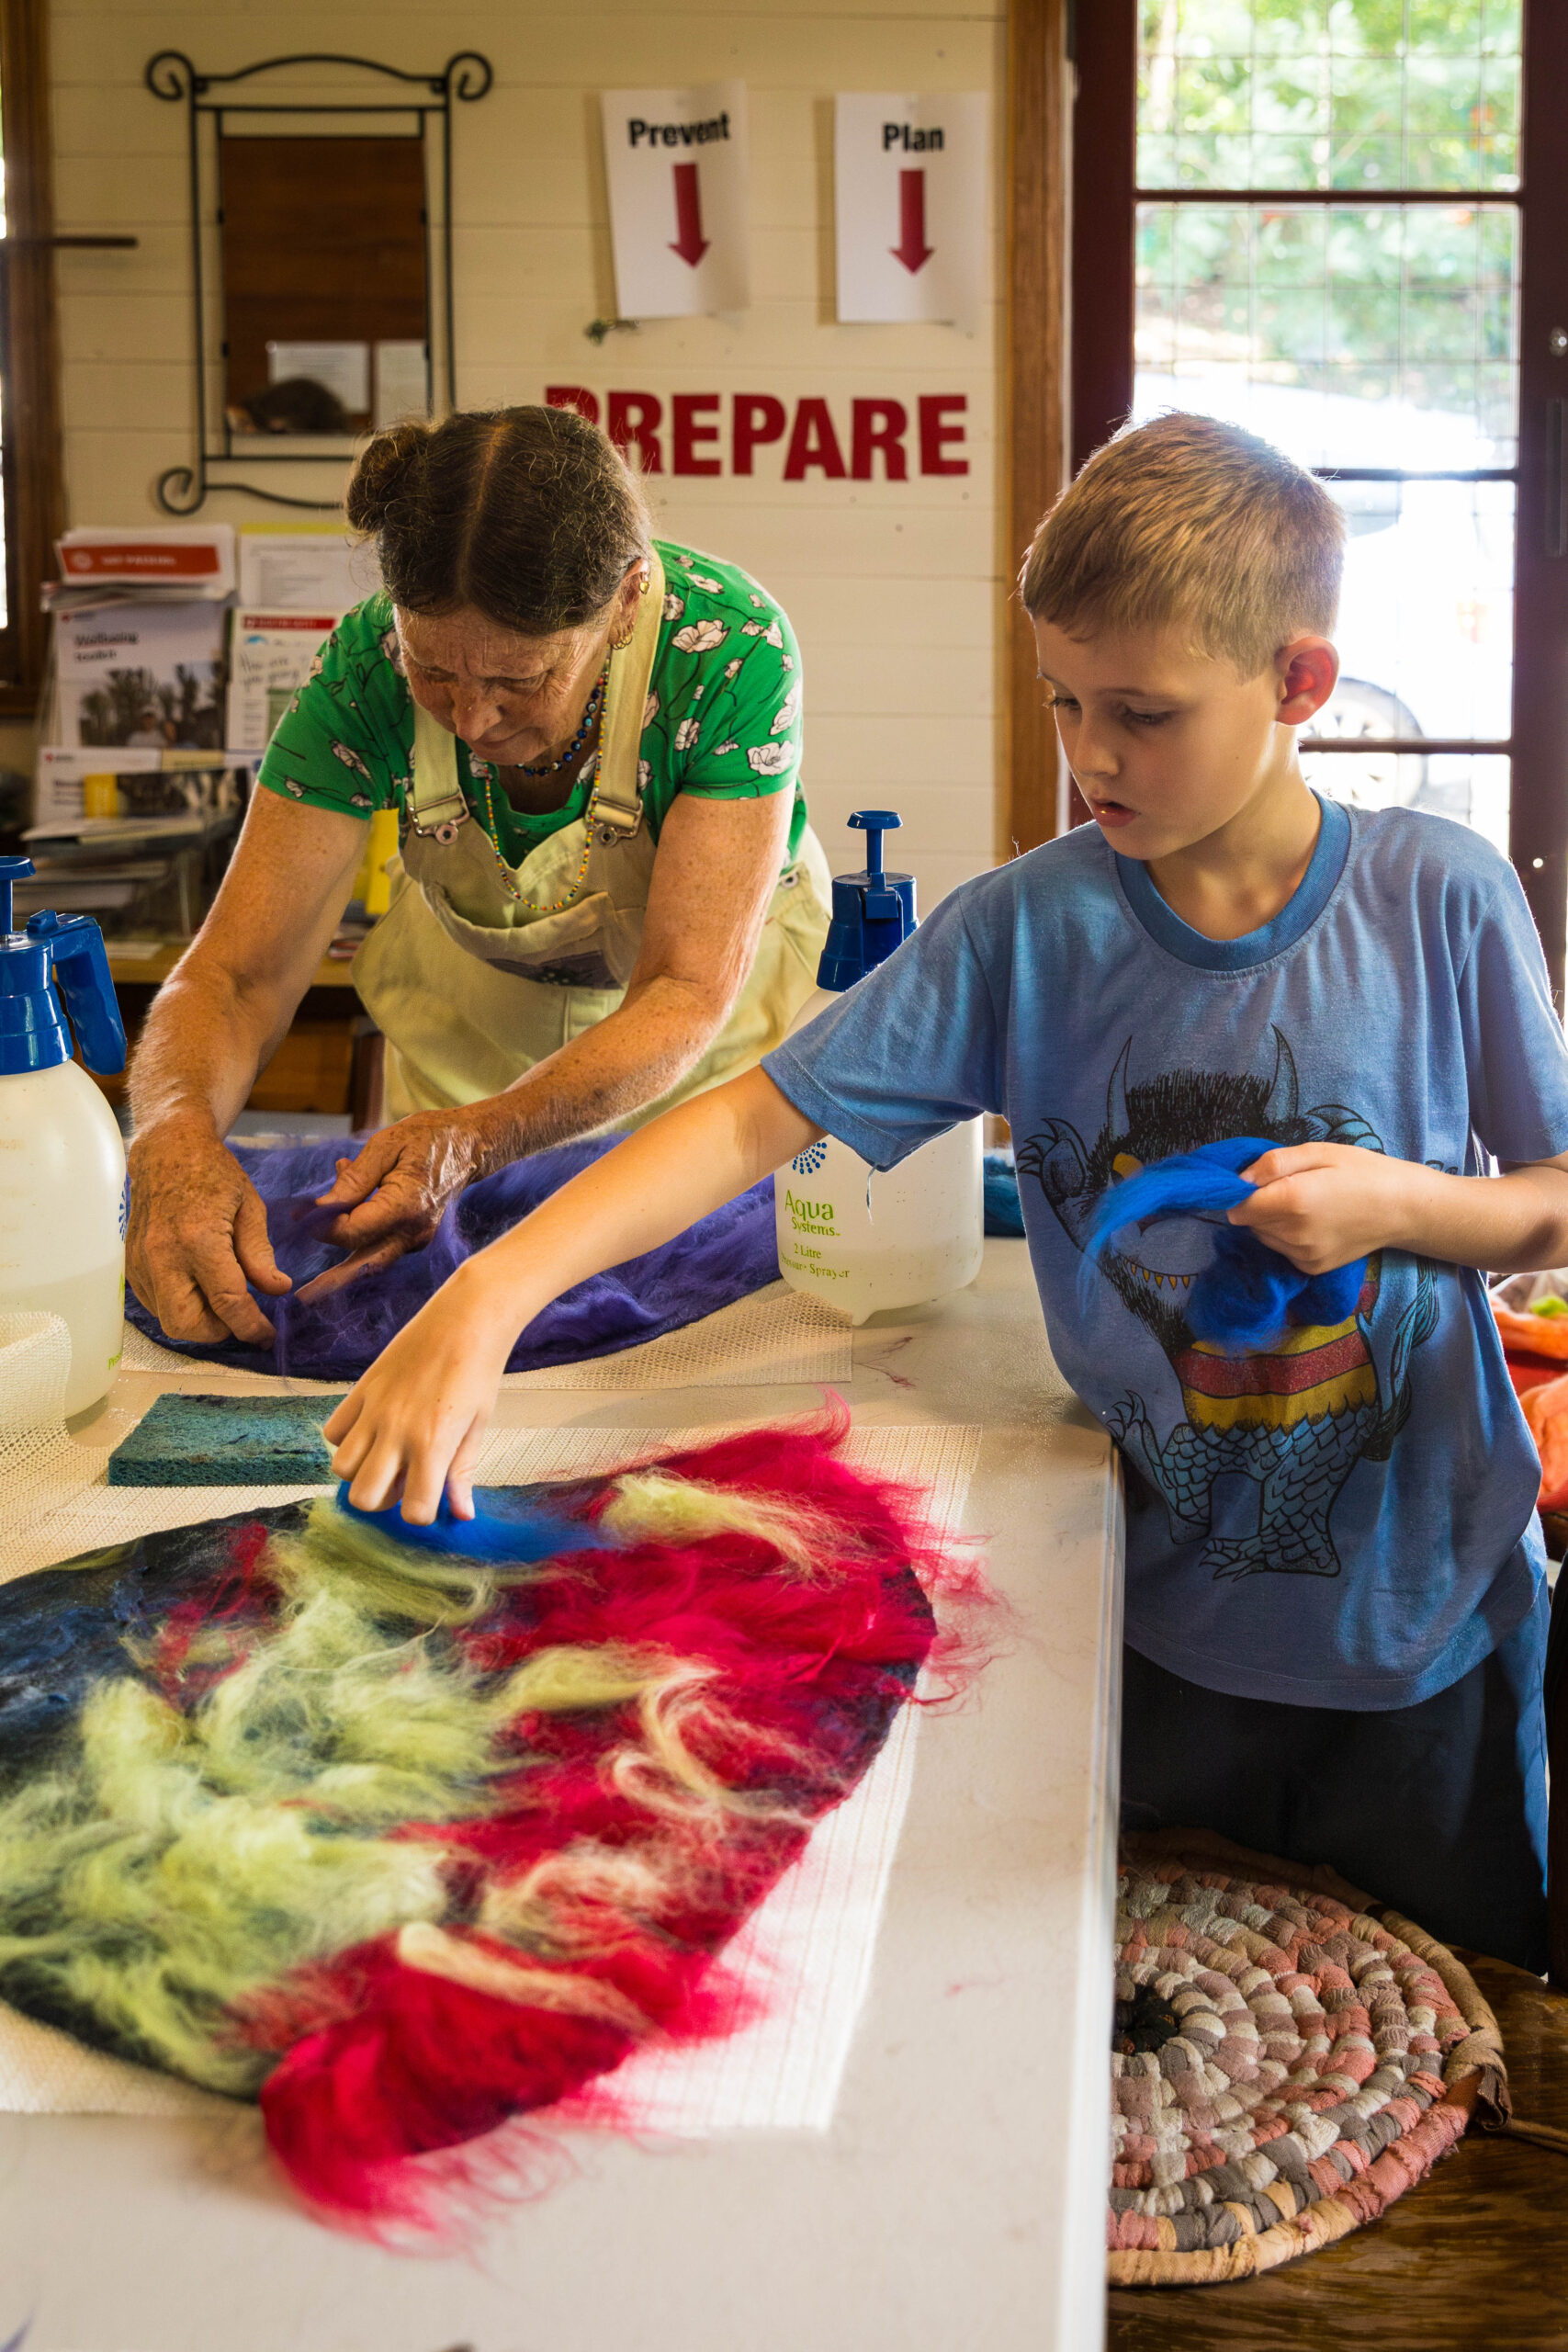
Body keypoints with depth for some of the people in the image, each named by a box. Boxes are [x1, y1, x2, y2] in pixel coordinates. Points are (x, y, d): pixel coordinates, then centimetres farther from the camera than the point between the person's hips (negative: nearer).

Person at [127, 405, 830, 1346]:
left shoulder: (731, 650, -34)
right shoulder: (370, 664, -27)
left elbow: (688, 992, -33)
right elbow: (238, 973, -25)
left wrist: (476, 1141, -51)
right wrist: (176, 1139, -49)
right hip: (475, 1000, 2)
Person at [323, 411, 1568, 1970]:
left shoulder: (1437, 901, -12)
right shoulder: (1027, 928, -10)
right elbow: (758, 1118, -16)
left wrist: (1403, 1203, -22)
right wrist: (491, 1291, -28)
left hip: (1421, 1618, 0)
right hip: (1166, 1619, 1)